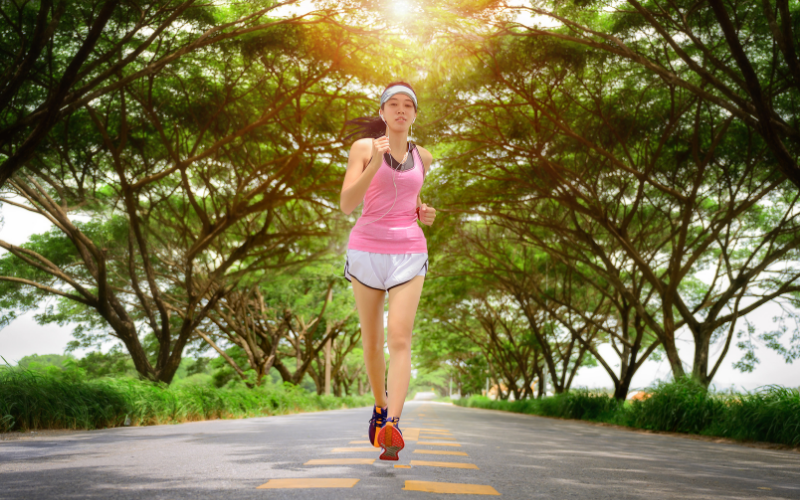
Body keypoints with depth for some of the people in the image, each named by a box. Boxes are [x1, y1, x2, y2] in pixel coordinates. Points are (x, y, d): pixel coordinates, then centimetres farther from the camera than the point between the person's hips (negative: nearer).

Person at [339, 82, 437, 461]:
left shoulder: (422, 157, 10)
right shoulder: (363, 148, -1)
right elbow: (347, 204, -12)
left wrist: (421, 212, 6)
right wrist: (374, 163, -23)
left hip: (408, 253, 1)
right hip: (366, 250, -1)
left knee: (399, 338, -16)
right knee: (371, 339, 10)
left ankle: (391, 425, -26)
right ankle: (380, 404, 35)